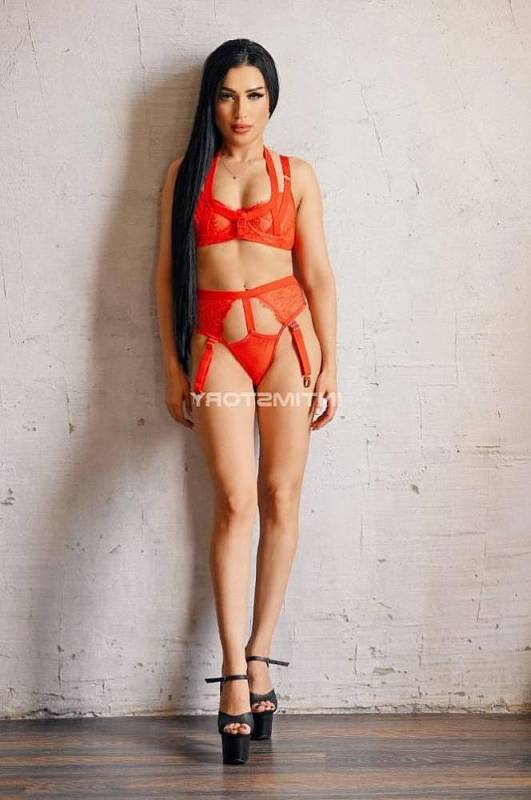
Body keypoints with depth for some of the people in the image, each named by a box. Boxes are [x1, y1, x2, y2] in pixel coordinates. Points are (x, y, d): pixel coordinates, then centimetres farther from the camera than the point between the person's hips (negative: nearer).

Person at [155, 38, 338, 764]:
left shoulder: (297, 175, 9)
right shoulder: (185, 174, 10)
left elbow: (318, 274, 4)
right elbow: (167, 272, 8)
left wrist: (329, 365, -1)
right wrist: (172, 365, 3)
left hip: (287, 338, 1)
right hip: (216, 344, 0)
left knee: (281, 499, 0)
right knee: (236, 501, -10)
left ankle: (257, 654, 13)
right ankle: (237, 675, -6)